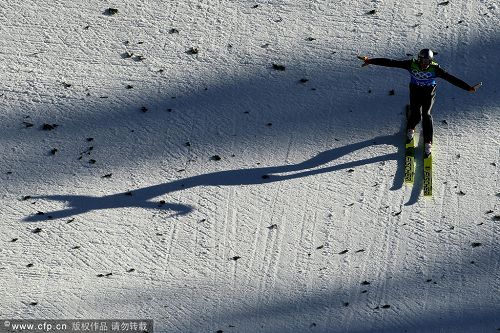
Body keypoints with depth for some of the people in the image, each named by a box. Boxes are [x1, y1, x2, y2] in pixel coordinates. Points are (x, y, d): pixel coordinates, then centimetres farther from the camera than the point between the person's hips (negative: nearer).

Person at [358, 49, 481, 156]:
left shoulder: (434, 68, -21)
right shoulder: (412, 64, -21)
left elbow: (451, 78, -22)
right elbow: (390, 62, -24)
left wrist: (468, 88, -26)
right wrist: (370, 61, -26)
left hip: (429, 93, 0)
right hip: (415, 91, 1)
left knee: (426, 114, -15)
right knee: (416, 116, -9)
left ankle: (428, 142, -2)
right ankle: (410, 129, 28)